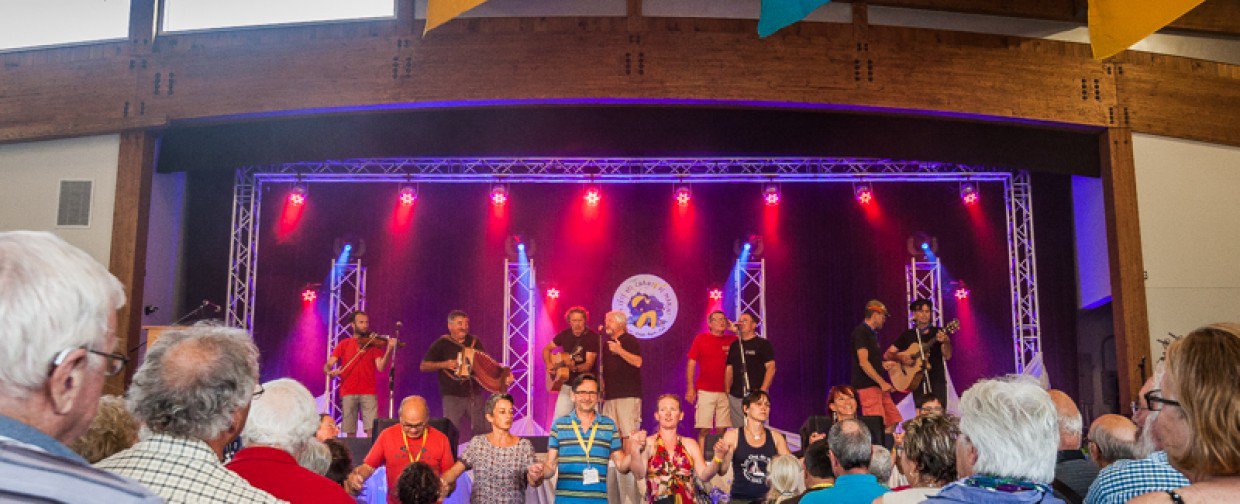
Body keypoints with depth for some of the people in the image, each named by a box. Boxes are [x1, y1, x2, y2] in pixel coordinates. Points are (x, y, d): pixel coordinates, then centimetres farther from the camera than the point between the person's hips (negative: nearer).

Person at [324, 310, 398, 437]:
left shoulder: (374, 344, 9)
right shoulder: (344, 344, 11)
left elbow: (381, 367, -4)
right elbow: (327, 365, 5)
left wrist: (389, 351, -19)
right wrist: (330, 371, -18)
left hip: (368, 393, -1)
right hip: (348, 393, 1)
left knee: (372, 430, -12)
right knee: (350, 432, 2)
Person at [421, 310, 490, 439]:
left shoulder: (474, 341, 11)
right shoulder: (442, 344, -1)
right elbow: (423, 366, -2)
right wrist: (444, 364, -16)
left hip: (475, 393, 4)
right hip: (452, 396, -4)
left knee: (485, 430, 5)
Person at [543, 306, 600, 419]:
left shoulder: (592, 337, -10)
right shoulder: (565, 335, 3)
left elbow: (589, 364, -16)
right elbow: (547, 349, 17)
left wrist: (575, 368, -35)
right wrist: (549, 364, -2)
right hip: (567, 384, 4)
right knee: (559, 420, -1)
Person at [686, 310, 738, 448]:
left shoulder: (733, 340, 9)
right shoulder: (700, 339, 4)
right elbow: (691, 364, 4)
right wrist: (690, 388, -2)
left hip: (725, 392, 2)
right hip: (705, 391, -2)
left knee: (722, 429, 3)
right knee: (704, 429, -4)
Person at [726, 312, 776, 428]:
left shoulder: (763, 344, 3)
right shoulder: (734, 345, 17)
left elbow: (771, 368, -4)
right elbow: (729, 369, 17)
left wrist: (762, 391, -13)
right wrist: (727, 392, 6)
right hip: (735, 396, 5)